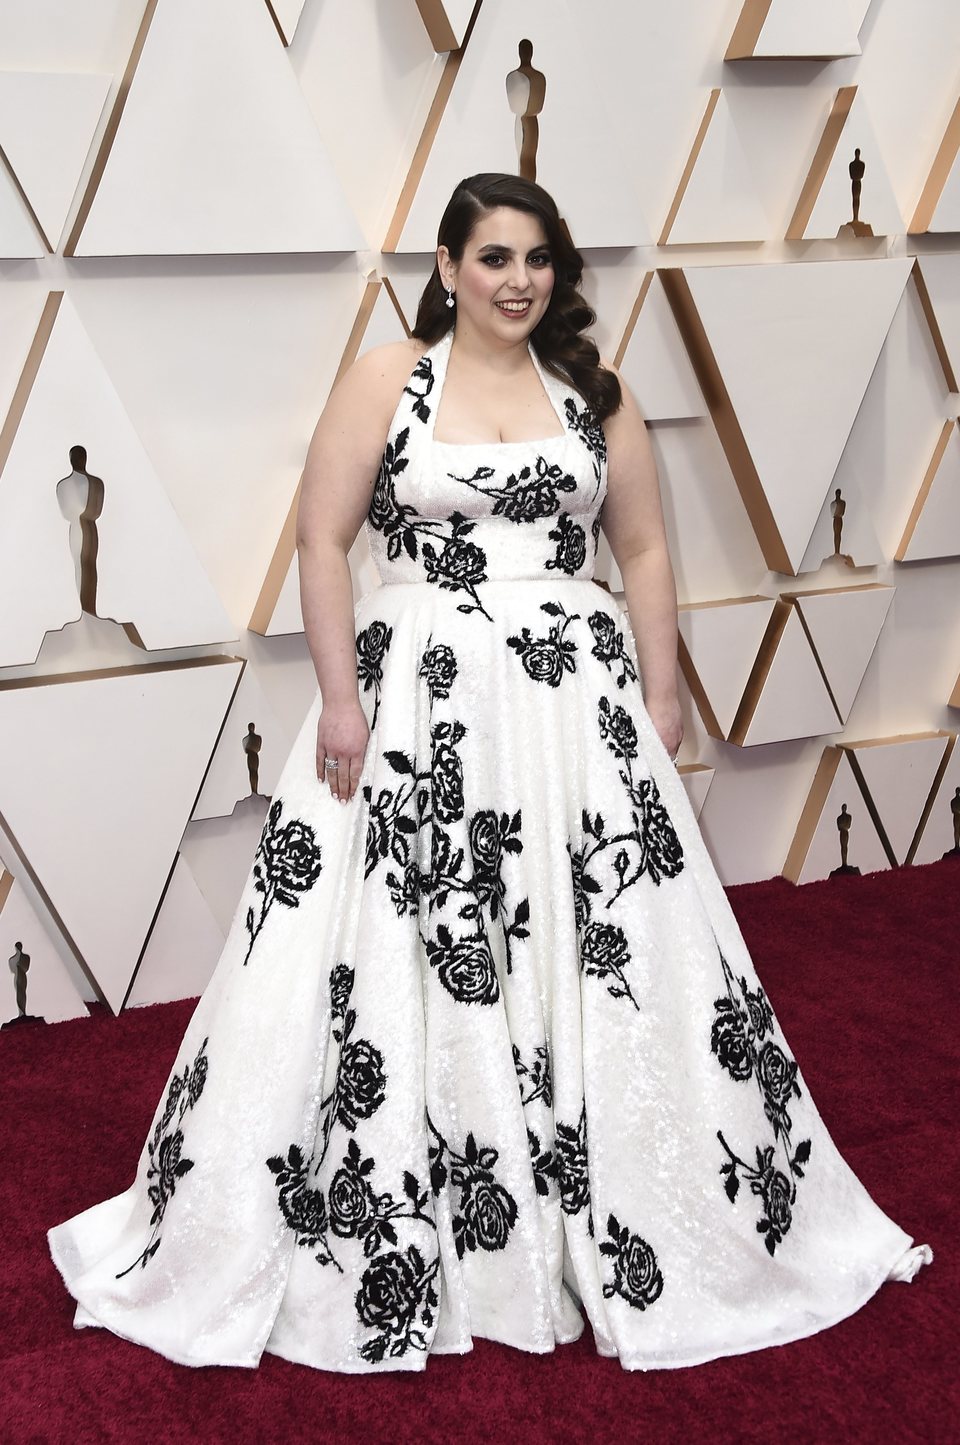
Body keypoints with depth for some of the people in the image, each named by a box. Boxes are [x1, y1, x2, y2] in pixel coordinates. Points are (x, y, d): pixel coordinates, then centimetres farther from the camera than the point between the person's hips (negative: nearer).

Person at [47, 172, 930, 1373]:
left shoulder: (596, 392, 11)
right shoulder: (385, 378, 2)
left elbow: (642, 550, 12)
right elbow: (322, 542, -3)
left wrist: (659, 695, 5)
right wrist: (341, 696, -11)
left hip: (575, 703, 3)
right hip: (419, 700, -2)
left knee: (608, 958, 4)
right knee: (395, 965, -1)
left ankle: (619, 1228, 22)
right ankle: (383, 1245, 16)